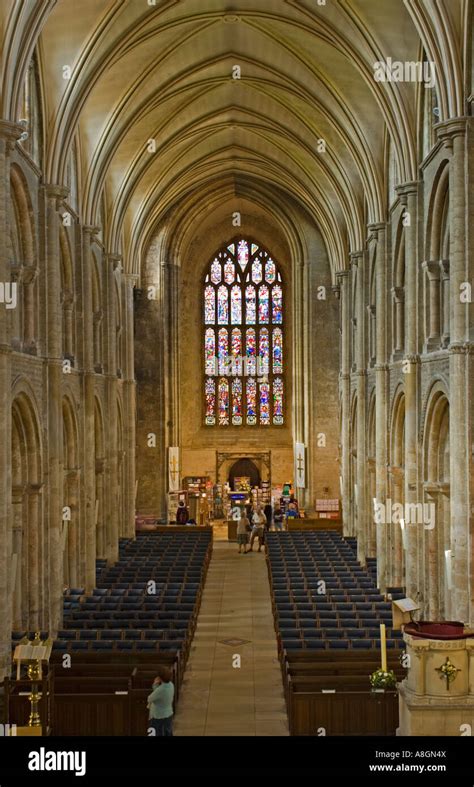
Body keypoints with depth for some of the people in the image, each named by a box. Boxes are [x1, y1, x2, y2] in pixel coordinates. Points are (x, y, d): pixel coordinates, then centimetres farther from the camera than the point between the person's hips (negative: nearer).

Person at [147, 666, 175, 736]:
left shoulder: (160, 690, -31)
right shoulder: (171, 684, -7)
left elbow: (149, 699, -14)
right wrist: (156, 685, -11)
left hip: (158, 717, -8)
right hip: (168, 715, 8)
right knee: (168, 734, 18)